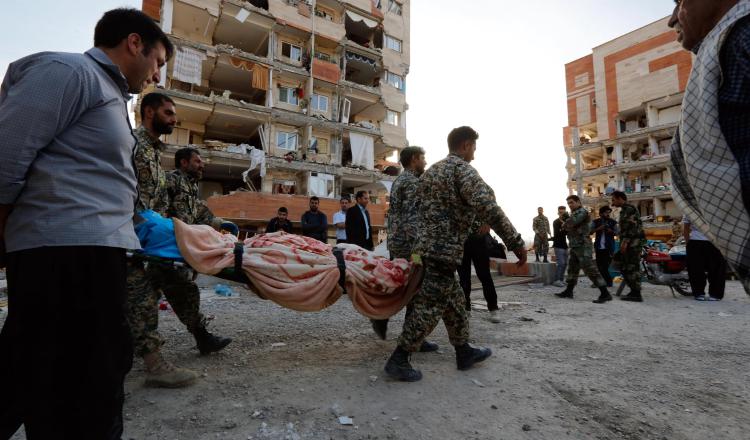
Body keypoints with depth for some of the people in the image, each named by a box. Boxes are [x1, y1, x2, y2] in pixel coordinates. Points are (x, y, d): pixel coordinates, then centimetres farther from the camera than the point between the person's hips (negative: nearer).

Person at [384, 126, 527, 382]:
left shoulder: (432, 171, 19)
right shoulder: (463, 169, -9)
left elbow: (419, 206, 22)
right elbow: (487, 208, -20)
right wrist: (515, 242, -19)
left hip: (425, 246, 10)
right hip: (442, 250, -10)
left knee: (454, 302, 18)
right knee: (430, 307, -4)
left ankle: (464, 352, 29)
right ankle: (398, 360, 2)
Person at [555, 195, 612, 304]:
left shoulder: (582, 212, -10)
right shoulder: (574, 213, 20)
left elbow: (571, 223, -22)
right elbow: (568, 227, 18)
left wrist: (565, 225, -1)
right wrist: (567, 227, -5)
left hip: (582, 245, -10)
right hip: (574, 246, 10)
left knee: (589, 268, -13)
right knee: (572, 268, 14)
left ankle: (605, 294, -12)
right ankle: (568, 291, 24)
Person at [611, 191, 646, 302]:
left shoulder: (628, 208, -9)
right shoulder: (625, 210, 22)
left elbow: (632, 226, -20)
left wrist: (625, 242, -23)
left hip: (633, 243, -10)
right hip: (630, 243, 10)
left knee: (632, 268, -8)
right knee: (624, 267, 12)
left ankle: (636, 294, -5)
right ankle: (634, 291, 17)